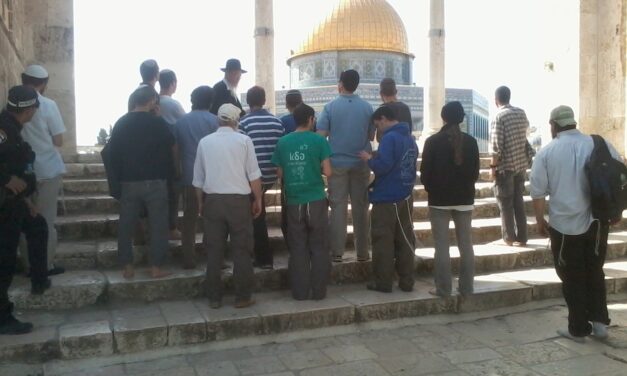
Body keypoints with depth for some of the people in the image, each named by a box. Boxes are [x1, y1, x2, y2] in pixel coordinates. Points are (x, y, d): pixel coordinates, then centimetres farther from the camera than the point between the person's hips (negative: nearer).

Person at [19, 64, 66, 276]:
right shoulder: (48, 105, -10)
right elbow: (58, 141, -8)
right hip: (48, 170, -3)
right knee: (46, 219, 5)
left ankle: (29, 265, 20)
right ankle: (46, 265, 11)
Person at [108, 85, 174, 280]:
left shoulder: (120, 123, 5)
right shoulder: (158, 122, -7)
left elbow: (113, 152, 9)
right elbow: (169, 150, 0)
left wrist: (121, 177, 16)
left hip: (128, 182, 4)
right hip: (155, 182, -4)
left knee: (125, 226, 11)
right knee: (158, 226, 5)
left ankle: (127, 267, 15)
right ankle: (156, 267, 6)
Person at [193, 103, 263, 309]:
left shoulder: (204, 142, 7)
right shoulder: (243, 140, -2)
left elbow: (198, 179, 11)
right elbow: (254, 175, -3)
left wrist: (200, 203, 21)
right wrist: (258, 199, 7)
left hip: (212, 200, 3)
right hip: (239, 200, -2)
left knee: (214, 251, 9)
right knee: (242, 250, 6)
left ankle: (214, 298, 15)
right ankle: (242, 297, 10)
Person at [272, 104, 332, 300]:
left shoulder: (282, 142, 2)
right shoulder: (318, 140, -6)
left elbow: (280, 173, 8)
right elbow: (327, 172, -8)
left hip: (294, 202, 2)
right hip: (316, 201, -2)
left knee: (298, 249, 9)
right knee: (319, 248, 8)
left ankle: (300, 291, 13)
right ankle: (319, 291, 12)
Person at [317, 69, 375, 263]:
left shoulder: (330, 107, -5)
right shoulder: (367, 107, 1)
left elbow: (321, 135, -7)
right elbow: (371, 136, 6)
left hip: (337, 163, -1)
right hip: (361, 163, 1)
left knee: (338, 207, 4)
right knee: (360, 207, 8)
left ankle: (337, 252, 5)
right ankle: (362, 252, 12)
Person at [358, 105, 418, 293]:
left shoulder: (389, 138, -15)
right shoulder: (410, 138, 12)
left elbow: (382, 166, -24)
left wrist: (369, 159, -7)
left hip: (387, 199, -8)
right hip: (406, 197, 8)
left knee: (383, 242, 2)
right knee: (405, 240, 11)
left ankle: (382, 282, 8)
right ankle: (406, 281, 16)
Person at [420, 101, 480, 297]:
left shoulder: (433, 141, -8)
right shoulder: (471, 141, 1)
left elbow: (425, 172, -7)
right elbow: (475, 172, 5)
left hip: (439, 199, -3)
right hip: (465, 198, 3)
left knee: (442, 246, 1)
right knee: (466, 244, 9)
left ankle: (443, 288, 4)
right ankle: (466, 286, 15)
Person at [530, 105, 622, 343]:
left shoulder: (547, 152, -5)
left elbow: (537, 192, -4)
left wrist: (540, 221, 9)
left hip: (565, 224, -3)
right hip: (597, 222, 3)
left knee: (572, 277, 9)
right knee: (595, 272, 20)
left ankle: (578, 329, 17)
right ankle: (599, 321, 20)